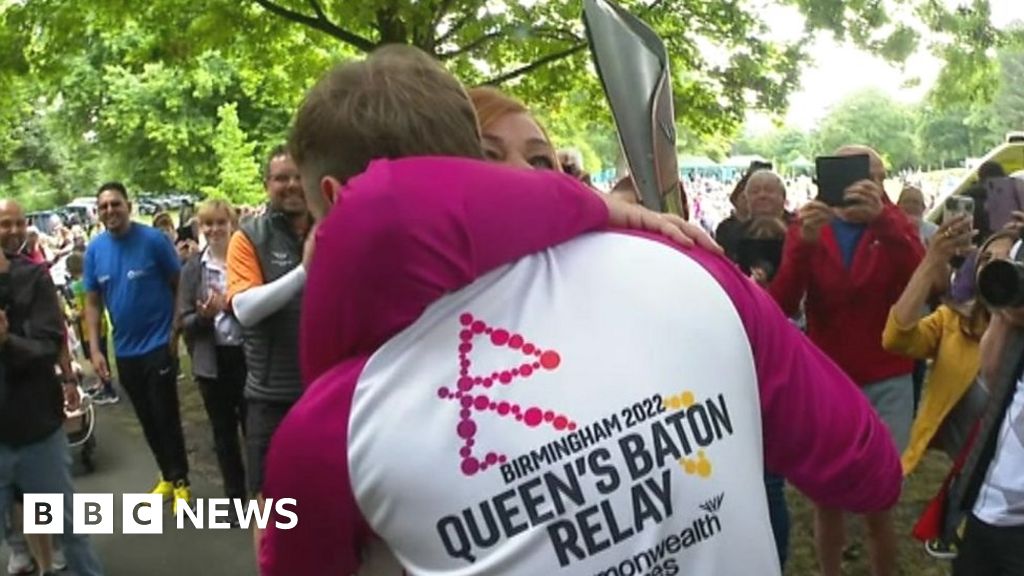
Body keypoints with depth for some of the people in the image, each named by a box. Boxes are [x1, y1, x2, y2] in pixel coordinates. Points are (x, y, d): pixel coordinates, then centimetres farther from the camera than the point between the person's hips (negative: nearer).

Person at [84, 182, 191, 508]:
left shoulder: (153, 239, -11)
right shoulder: (94, 250, 1)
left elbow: (179, 285, -5)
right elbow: (92, 302, 5)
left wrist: (176, 331, -10)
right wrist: (94, 349, -1)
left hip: (158, 344, -4)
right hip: (124, 350, 4)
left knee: (166, 416, 3)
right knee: (147, 419, 14)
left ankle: (180, 480, 18)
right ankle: (167, 477, 29)